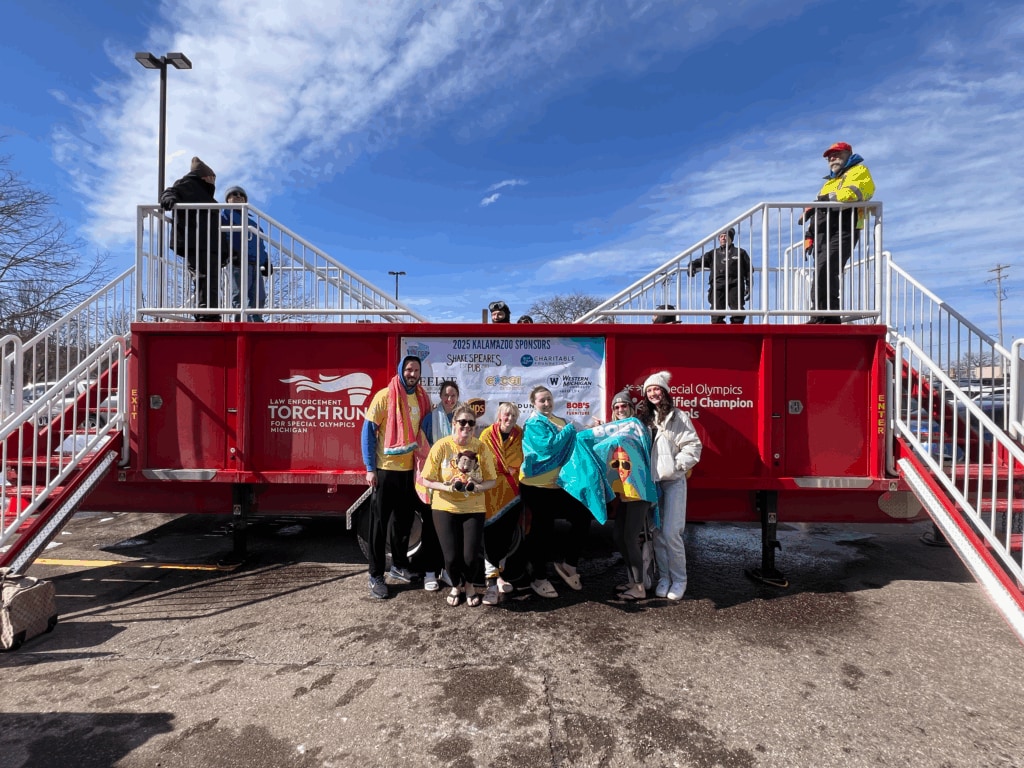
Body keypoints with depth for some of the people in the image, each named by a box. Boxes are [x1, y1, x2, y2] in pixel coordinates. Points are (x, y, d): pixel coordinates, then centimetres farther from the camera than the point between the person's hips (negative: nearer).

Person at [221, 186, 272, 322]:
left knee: (259, 298, 0)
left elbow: (260, 242, 30)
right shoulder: (226, 214, 13)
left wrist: (266, 261, 16)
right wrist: (231, 252, -20)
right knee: (240, 296, -14)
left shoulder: (252, 218, 33)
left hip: (256, 263, 7)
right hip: (239, 261, -7)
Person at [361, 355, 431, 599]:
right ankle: (376, 575, 16)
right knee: (380, 523, 5)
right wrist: (370, 468, -12)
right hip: (386, 469, -5)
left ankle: (399, 565, 33)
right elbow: (368, 431, -10)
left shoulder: (422, 399, 4)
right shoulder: (384, 396, -11)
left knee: (404, 520, 16)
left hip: (410, 469, 5)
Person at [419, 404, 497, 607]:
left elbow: (491, 481, -1)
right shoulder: (441, 446, -10)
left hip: (473, 509, 1)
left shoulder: (481, 448, -6)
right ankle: (456, 586, 27)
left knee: (472, 555, -10)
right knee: (451, 556, -9)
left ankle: (470, 585, 26)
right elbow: (427, 480, -7)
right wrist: (448, 487, -22)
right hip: (445, 508, -1)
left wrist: (477, 487, -21)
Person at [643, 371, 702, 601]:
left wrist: (675, 466, -12)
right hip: (652, 482, 4)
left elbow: (693, 446, -6)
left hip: (674, 481, -4)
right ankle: (664, 577, 19)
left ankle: (679, 579, 10)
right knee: (657, 533, 6)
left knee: (671, 532, -7)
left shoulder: (678, 417, -3)